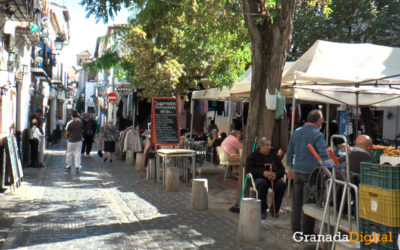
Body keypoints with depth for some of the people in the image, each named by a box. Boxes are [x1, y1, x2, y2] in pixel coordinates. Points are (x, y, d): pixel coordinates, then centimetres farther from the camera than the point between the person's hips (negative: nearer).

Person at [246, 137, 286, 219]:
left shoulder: (274, 155, 20)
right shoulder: (253, 156, 11)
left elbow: (282, 169, 12)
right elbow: (248, 169, -3)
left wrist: (275, 174, -12)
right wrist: (263, 173, -17)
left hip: (274, 178, 3)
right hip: (258, 178, -3)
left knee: (282, 184, -29)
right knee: (262, 183, -37)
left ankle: (274, 209, -11)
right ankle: (262, 210, -23)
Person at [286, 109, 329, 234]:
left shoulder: (296, 132, 9)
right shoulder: (317, 135, -12)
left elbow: (290, 152, 15)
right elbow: (324, 155, -19)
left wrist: (291, 167, 24)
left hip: (297, 171, 6)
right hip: (311, 172, -6)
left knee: (297, 201, 13)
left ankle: (295, 228, 21)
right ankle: (307, 231, 7)